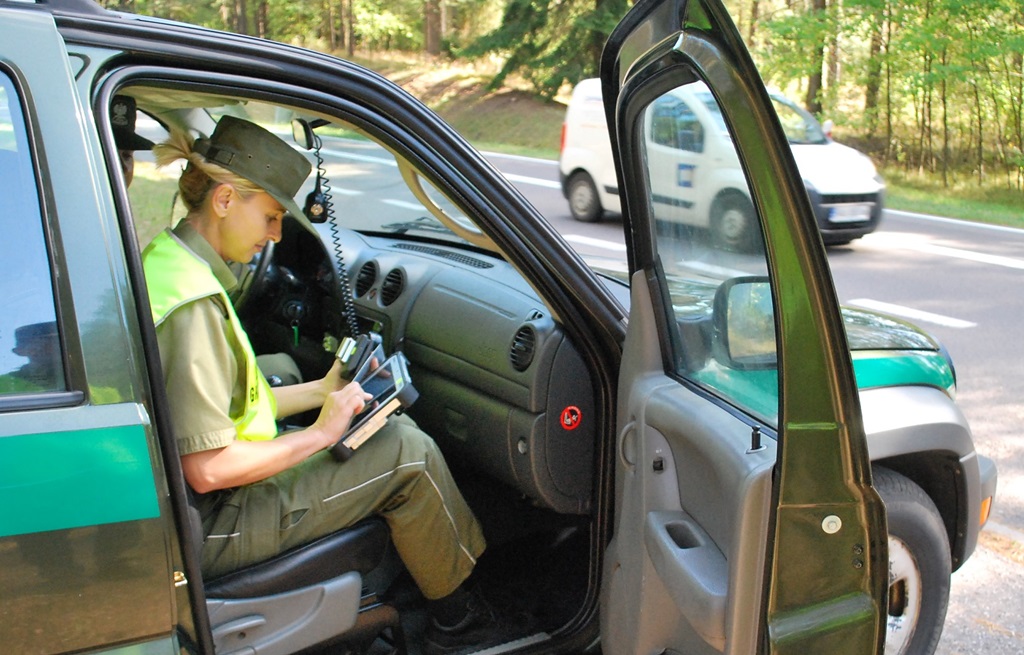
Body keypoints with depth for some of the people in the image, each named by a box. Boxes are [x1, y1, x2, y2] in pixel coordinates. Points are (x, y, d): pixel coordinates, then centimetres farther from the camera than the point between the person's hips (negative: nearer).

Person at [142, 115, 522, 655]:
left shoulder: (167, 258, 7)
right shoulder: (194, 304, -26)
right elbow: (207, 471, -28)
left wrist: (320, 391, 7)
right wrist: (320, 433, -17)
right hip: (210, 528, -10)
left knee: (396, 428, 13)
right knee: (409, 455, -10)